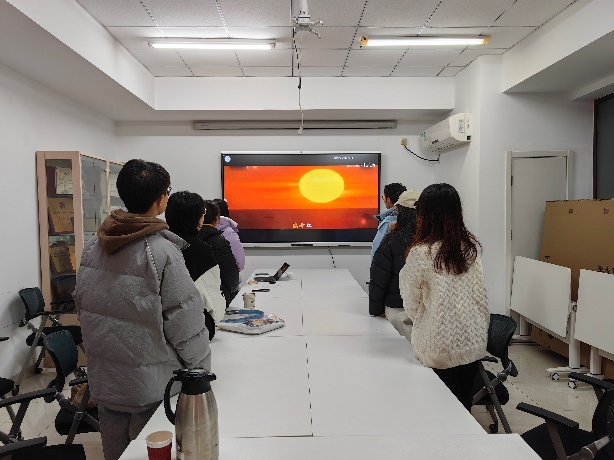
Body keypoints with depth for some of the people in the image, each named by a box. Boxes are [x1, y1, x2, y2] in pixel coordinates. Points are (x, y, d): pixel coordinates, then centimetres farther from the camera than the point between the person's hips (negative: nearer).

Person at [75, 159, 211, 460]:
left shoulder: (93, 246, -2)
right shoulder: (162, 252, -21)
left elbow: (82, 304, 8)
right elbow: (184, 320, -18)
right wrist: (200, 369, -4)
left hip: (103, 380, 6)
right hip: (150, 386, -6)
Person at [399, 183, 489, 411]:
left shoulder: (420, 253, -17)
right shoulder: (471, 246, -3)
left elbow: (411, 303, -5)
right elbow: (481, 294, 4)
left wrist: (420, 324, 14)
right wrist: (482, 327, 16)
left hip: (440, 345, -4)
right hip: (473, 341, 5)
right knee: (465, 403, 19)